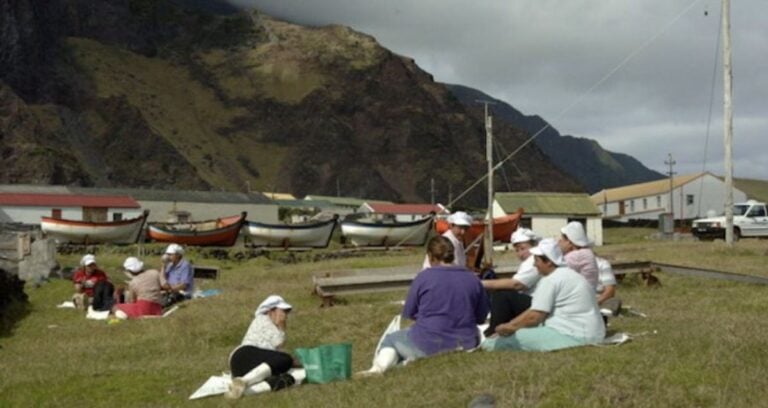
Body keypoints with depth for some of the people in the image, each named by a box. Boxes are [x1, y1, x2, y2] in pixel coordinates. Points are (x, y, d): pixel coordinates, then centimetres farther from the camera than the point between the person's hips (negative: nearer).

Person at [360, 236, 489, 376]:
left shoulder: (424, 277, -5)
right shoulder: (473, 279, 4)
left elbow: (409, 313, 3)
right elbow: (481, 317, 10)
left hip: (428, 345, -3)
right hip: (465, 344, 3)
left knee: (390, 340, 23)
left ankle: (378, 368, -6)